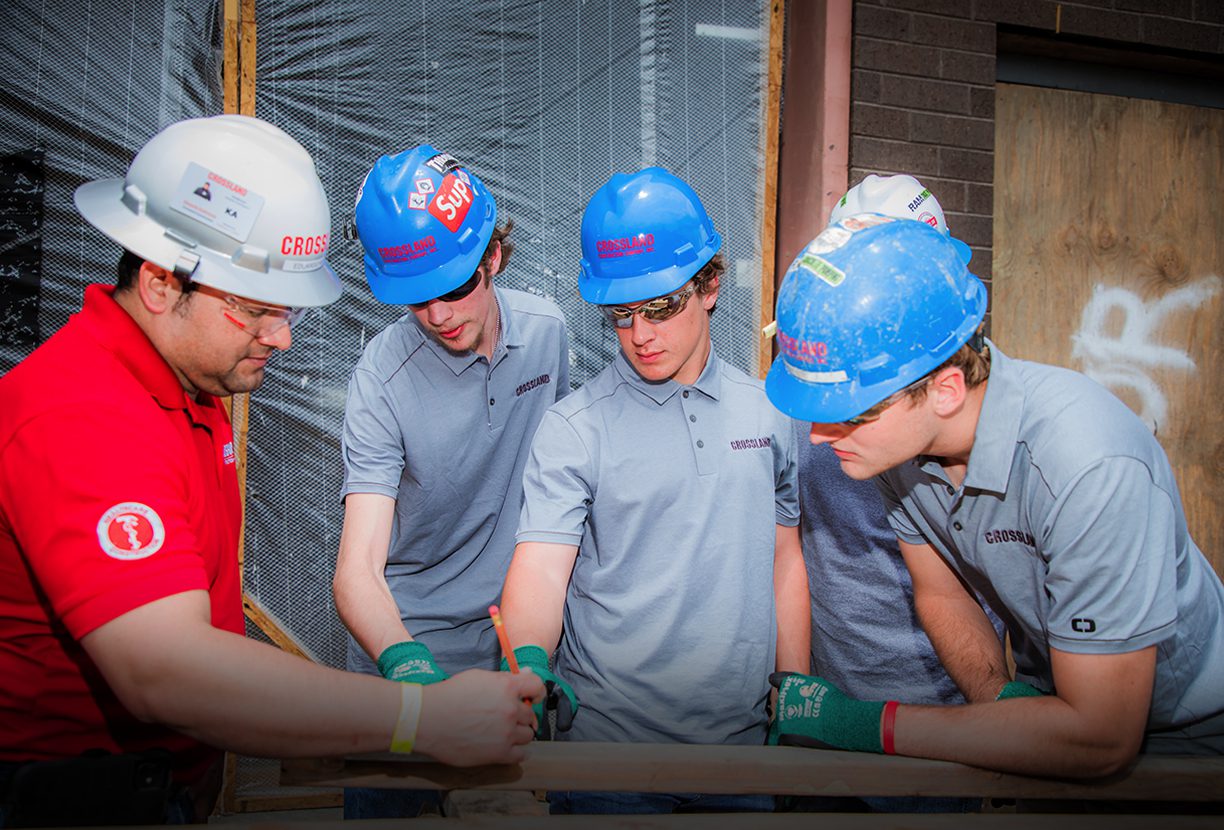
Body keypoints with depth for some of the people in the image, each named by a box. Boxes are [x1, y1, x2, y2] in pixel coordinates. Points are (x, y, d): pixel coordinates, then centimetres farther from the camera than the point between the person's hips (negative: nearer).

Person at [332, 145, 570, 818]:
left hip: (517, 640, 4)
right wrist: (405, 661, -48)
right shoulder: (383, 380, -23)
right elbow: (357, 568, -28)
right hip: (405, 649, -3)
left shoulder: (545, 329, -8)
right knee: (384, 809, 11)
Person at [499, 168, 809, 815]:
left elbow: (784, 558, 9)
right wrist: (528, 658, -36)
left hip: (743, 735, 4)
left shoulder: (767, 413, 4)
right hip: (609, 737, -3)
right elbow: (541, 566, -17)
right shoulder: (574, 428, -9)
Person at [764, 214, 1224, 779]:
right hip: (1044, 694, 5)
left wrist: (866, 724, -25)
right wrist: (998, 695, -17)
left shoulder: (1089, 467, -31)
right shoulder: (892, 429, -14)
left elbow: (1098, 740, -27)